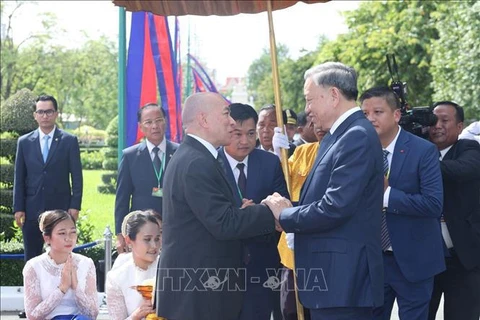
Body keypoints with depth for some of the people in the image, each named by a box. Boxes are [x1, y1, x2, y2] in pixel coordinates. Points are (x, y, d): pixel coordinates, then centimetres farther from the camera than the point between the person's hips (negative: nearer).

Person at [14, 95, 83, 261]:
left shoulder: (69, 141, 2)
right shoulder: (24, 142, 7)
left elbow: (77, 176, 1)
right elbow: (19, 178, 7)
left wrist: (75, 206, -6)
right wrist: (18, 208, 0)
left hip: (61, 210, -2)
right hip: (32, 211, 2)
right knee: (31, 259, 6)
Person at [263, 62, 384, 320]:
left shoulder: (358, 137, -16)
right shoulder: (337, 135, 15)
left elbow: (335, 208, -23)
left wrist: (284, 216, -9)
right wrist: (288, 210, -2)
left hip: (342, 277, -10)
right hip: (330, 273, 10)